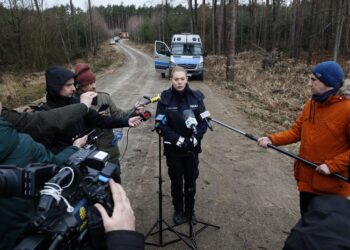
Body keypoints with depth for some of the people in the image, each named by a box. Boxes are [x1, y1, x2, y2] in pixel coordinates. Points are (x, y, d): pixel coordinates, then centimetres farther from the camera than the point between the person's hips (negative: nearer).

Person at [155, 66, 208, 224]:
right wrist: (178, 139, -19)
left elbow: (204, 121, -2)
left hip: (192, 148, 1)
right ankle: (178, 211, 35)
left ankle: (190, 211, 35)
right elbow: (161, 124, -10)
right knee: (176, 182, 14)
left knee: (191, 181, 13)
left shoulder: (196, 97, -5)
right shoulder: (165, 98, -9)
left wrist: (195, 138, -16)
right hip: (173, 149, -1)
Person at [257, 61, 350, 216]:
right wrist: (271, 139, -8)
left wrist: (332, 165, -22)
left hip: (332, 185, -6)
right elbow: (296, 131, 4)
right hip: (306, 179, 6)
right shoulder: (310, 104, 2)